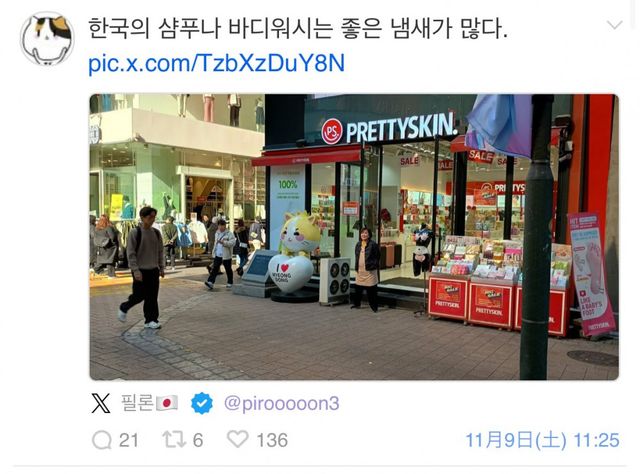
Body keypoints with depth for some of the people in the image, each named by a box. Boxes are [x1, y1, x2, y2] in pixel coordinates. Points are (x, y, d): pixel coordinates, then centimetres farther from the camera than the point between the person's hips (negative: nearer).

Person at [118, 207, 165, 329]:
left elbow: (160, 251, 13)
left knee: (152, 296, 5)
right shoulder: (135, 233, -10)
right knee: (139, 295, 0)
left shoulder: (156, 233, 6)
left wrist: (161, 267, 9)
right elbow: (131, 253, -11)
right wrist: (136, 270, -15)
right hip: (140, 270, -5)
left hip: (153, 270, 5)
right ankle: (123, 308, 28)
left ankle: (150, 320, 14)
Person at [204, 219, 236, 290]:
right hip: (217, 255, 5)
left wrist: (224, 243, -33)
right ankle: (210, 282, -12)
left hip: (226, 256, -5)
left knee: (228, 270, 8)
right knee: (214, 268, -5)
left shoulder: (229, 234, -9)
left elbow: (233, 242, -22)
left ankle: (230, 283, 23)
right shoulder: (217, 233, 13)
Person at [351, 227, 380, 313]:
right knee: (358, 288, 13)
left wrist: (375, 266, -6)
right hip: (360, 270, 6)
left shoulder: (373, 244, -6)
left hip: (369, 270, -6)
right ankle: (356, 303, 28)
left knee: (371, 289, -2)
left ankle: (374, 306, 8)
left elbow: (377, 257, -3)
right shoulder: (358, 244, 12)